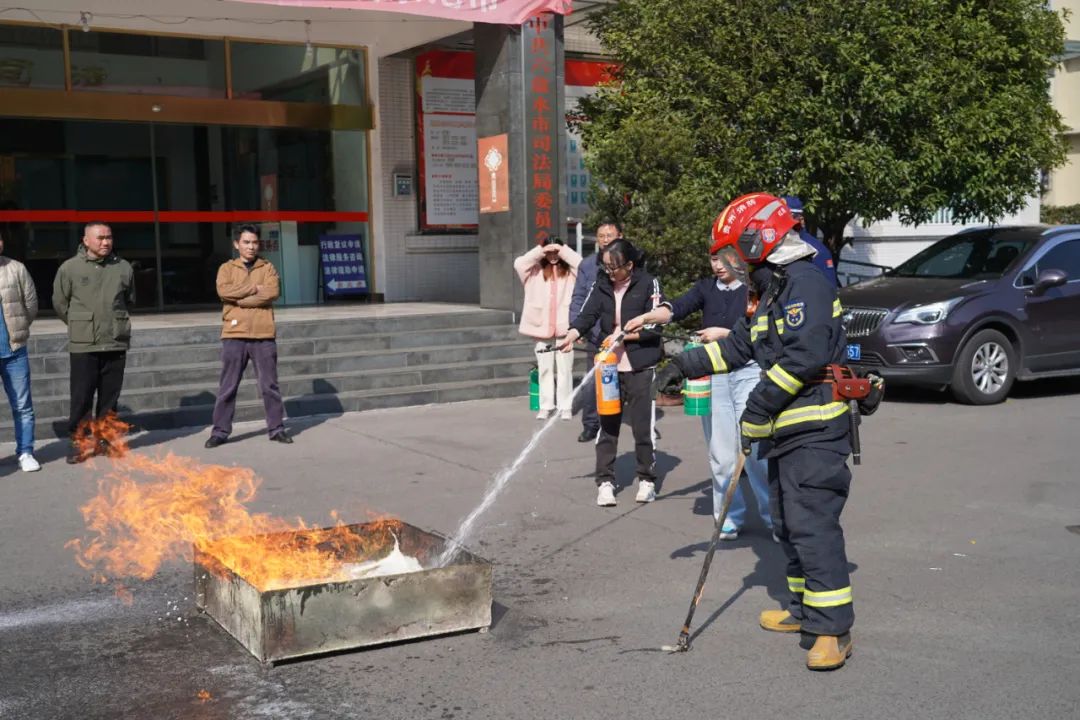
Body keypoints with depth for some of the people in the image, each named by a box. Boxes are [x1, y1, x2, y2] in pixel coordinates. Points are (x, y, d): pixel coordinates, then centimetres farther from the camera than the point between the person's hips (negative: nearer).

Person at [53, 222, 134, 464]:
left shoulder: (123, 268, 2)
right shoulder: (69, 268, -4)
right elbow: (60, 302, 7)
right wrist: (79, 325, 12)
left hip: (116, 344, 2)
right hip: (83, 345, -2)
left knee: (110, 398, 9)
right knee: (81, 397, 0)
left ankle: (104, 440, 21)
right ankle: (79, 442, 11)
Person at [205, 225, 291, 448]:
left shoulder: (267, 267, 10)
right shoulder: (227, 268, 9)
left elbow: (273, 291, -8)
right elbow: (223, 291, -10)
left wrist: (239, 299, -9)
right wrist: (255, 289, -10)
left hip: (263, 335, 1)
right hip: (234, 335, 0)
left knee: (270, 385, 5)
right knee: (228, 387, 2)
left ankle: (276, 428, 13)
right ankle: (220, 431, 8)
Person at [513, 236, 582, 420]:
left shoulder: (570, 272, 4)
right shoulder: (536, 272, 6)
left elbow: (582, 264, -13)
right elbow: (518, 264, -9)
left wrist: (563, 250, -9)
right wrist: (539, 251, -11)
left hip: (564, 328, -1)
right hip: (542, 328, 1)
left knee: (565, 369, 4)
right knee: (545, 369, 9)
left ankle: (565, 406, 10)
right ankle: (546, 406, 15)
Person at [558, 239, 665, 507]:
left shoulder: (648, 284, -6)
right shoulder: (601, 285, 5)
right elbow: (586, 316, -5)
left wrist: (623, 335, -16)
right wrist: (571, 336, -23)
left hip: (640, 366, -3)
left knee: (643, 425, 5)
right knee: (607, 426, 4)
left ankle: (647, 480, 20)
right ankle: (605, 482, 12)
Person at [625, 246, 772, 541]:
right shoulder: (706, 288, 10)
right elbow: (676, 308, -5)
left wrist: (724, 333, -13)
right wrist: (647, 317, -22)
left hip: (748, 372, -3)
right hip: (712, 375, 3)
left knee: (755, 449, -8)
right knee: (721, 452, 4)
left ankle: (774, 514, 4)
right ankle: (729, 517, 15)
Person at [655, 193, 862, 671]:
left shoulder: (805, 283, -15)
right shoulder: (774, 289, 19)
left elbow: (804, 357, -24)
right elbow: (740, 346, 26)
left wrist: (757, 409, -18)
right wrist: (687, 365, 21)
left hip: (814, 430, -11)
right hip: (787, 430, 11)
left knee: (812, 525, -13)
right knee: (788, 524, 16)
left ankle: (833, 628, -10)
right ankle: (804, 609, 28)